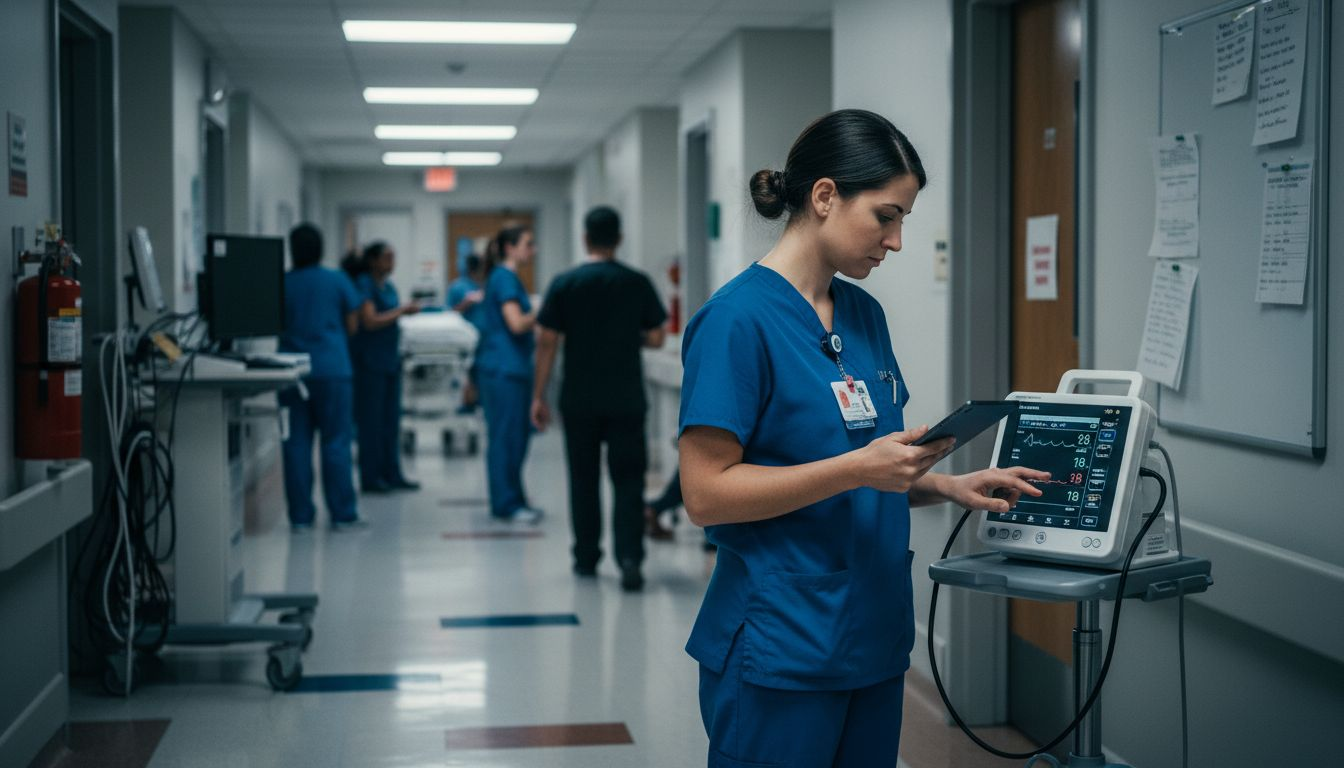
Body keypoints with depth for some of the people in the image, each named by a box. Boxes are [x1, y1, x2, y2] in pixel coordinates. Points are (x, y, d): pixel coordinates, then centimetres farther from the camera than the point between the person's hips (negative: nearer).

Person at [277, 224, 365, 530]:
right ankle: (342, 514, 3)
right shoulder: (337, 281, 0)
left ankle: (300, 516, 5)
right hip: (332, 370, -1)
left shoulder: (280, 284, 2)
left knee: (296, 444, 4)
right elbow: (351, 327, 6)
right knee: (336, 443, 2)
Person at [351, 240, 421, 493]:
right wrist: (401, 310, -12)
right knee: (371, 421, -3)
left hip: (390, 359, 8)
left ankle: (392, 475, 16)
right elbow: (370, 321, -18)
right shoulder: (363, 285, -10)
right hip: (370, 361, -8)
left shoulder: (389, 287, 15)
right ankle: (370, 479, 2)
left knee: (391, 420, 10)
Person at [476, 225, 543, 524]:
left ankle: (512, 501, 19)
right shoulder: (504, 278, -12)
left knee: (517, 435, 12)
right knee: (505, 437, -5)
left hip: (513, 367, 10)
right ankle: (506, 505, 0)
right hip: (504, 368, -10)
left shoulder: (508, 277, 17)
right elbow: (517, 323, -20)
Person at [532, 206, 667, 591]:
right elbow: (656, 339, 2)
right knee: (628, 481, 2)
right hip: (626, 400, 0)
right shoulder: (638, 283, -2)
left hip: (579, 401, 1)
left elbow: (547, 342, -4)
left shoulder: (565, 283, -3)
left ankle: (586, 557, 21)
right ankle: (629, 559, -12)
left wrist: (538, 396, 1)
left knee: (583, 480, 13)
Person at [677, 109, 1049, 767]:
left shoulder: (865, 314, 9)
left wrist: (948, 486, 2)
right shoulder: (739, 318, -15)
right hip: (779, 653, -8)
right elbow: (706, 493, -18)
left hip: (873, 635, 8)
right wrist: (859, 467, -22)